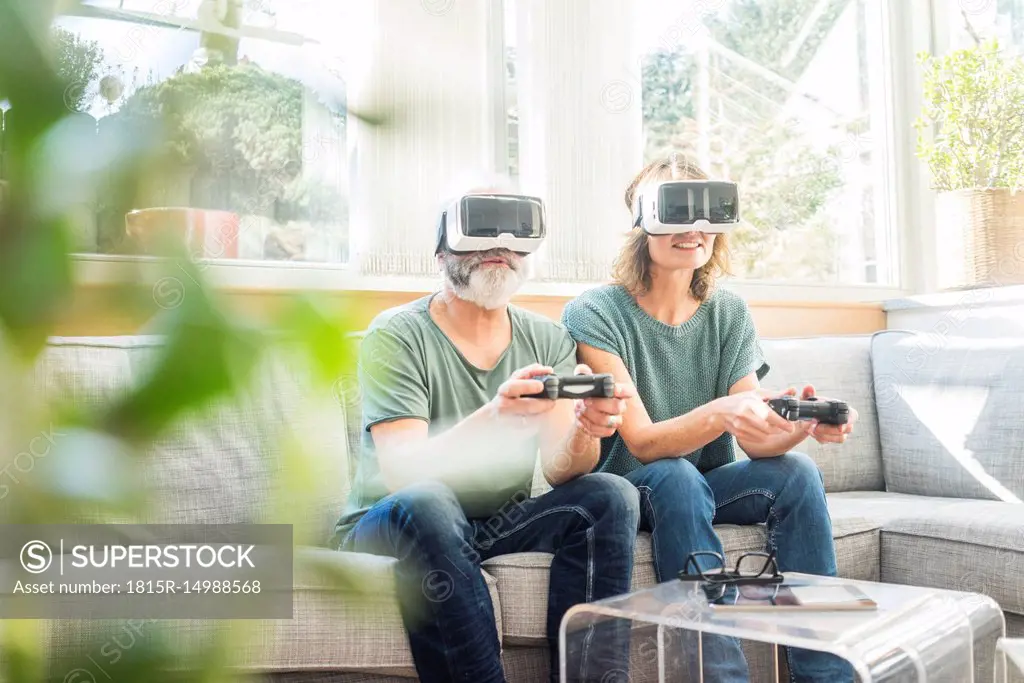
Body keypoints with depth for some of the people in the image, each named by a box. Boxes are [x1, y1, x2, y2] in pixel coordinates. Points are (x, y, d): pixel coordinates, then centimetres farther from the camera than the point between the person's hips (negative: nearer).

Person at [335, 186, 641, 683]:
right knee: (425, 504, -36)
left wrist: (585, 430, -33)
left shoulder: (548, 340, 1)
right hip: (391, 526, -3)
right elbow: (400, 473, -24)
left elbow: (559, 470, -9)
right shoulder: (397, 336, -12)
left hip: (502, 525, 4)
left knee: (611, 496, -20)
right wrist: (493, 418, -42)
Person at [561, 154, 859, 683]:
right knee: (677, 478, -34)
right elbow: (642, 441, -23)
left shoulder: (729, 314, -1)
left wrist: (801, 424, -32)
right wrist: (721, 412, -42)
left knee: (796, 471, -21)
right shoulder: (594, 314, -16)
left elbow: (755, 441, -9)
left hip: (704, 486, 5)